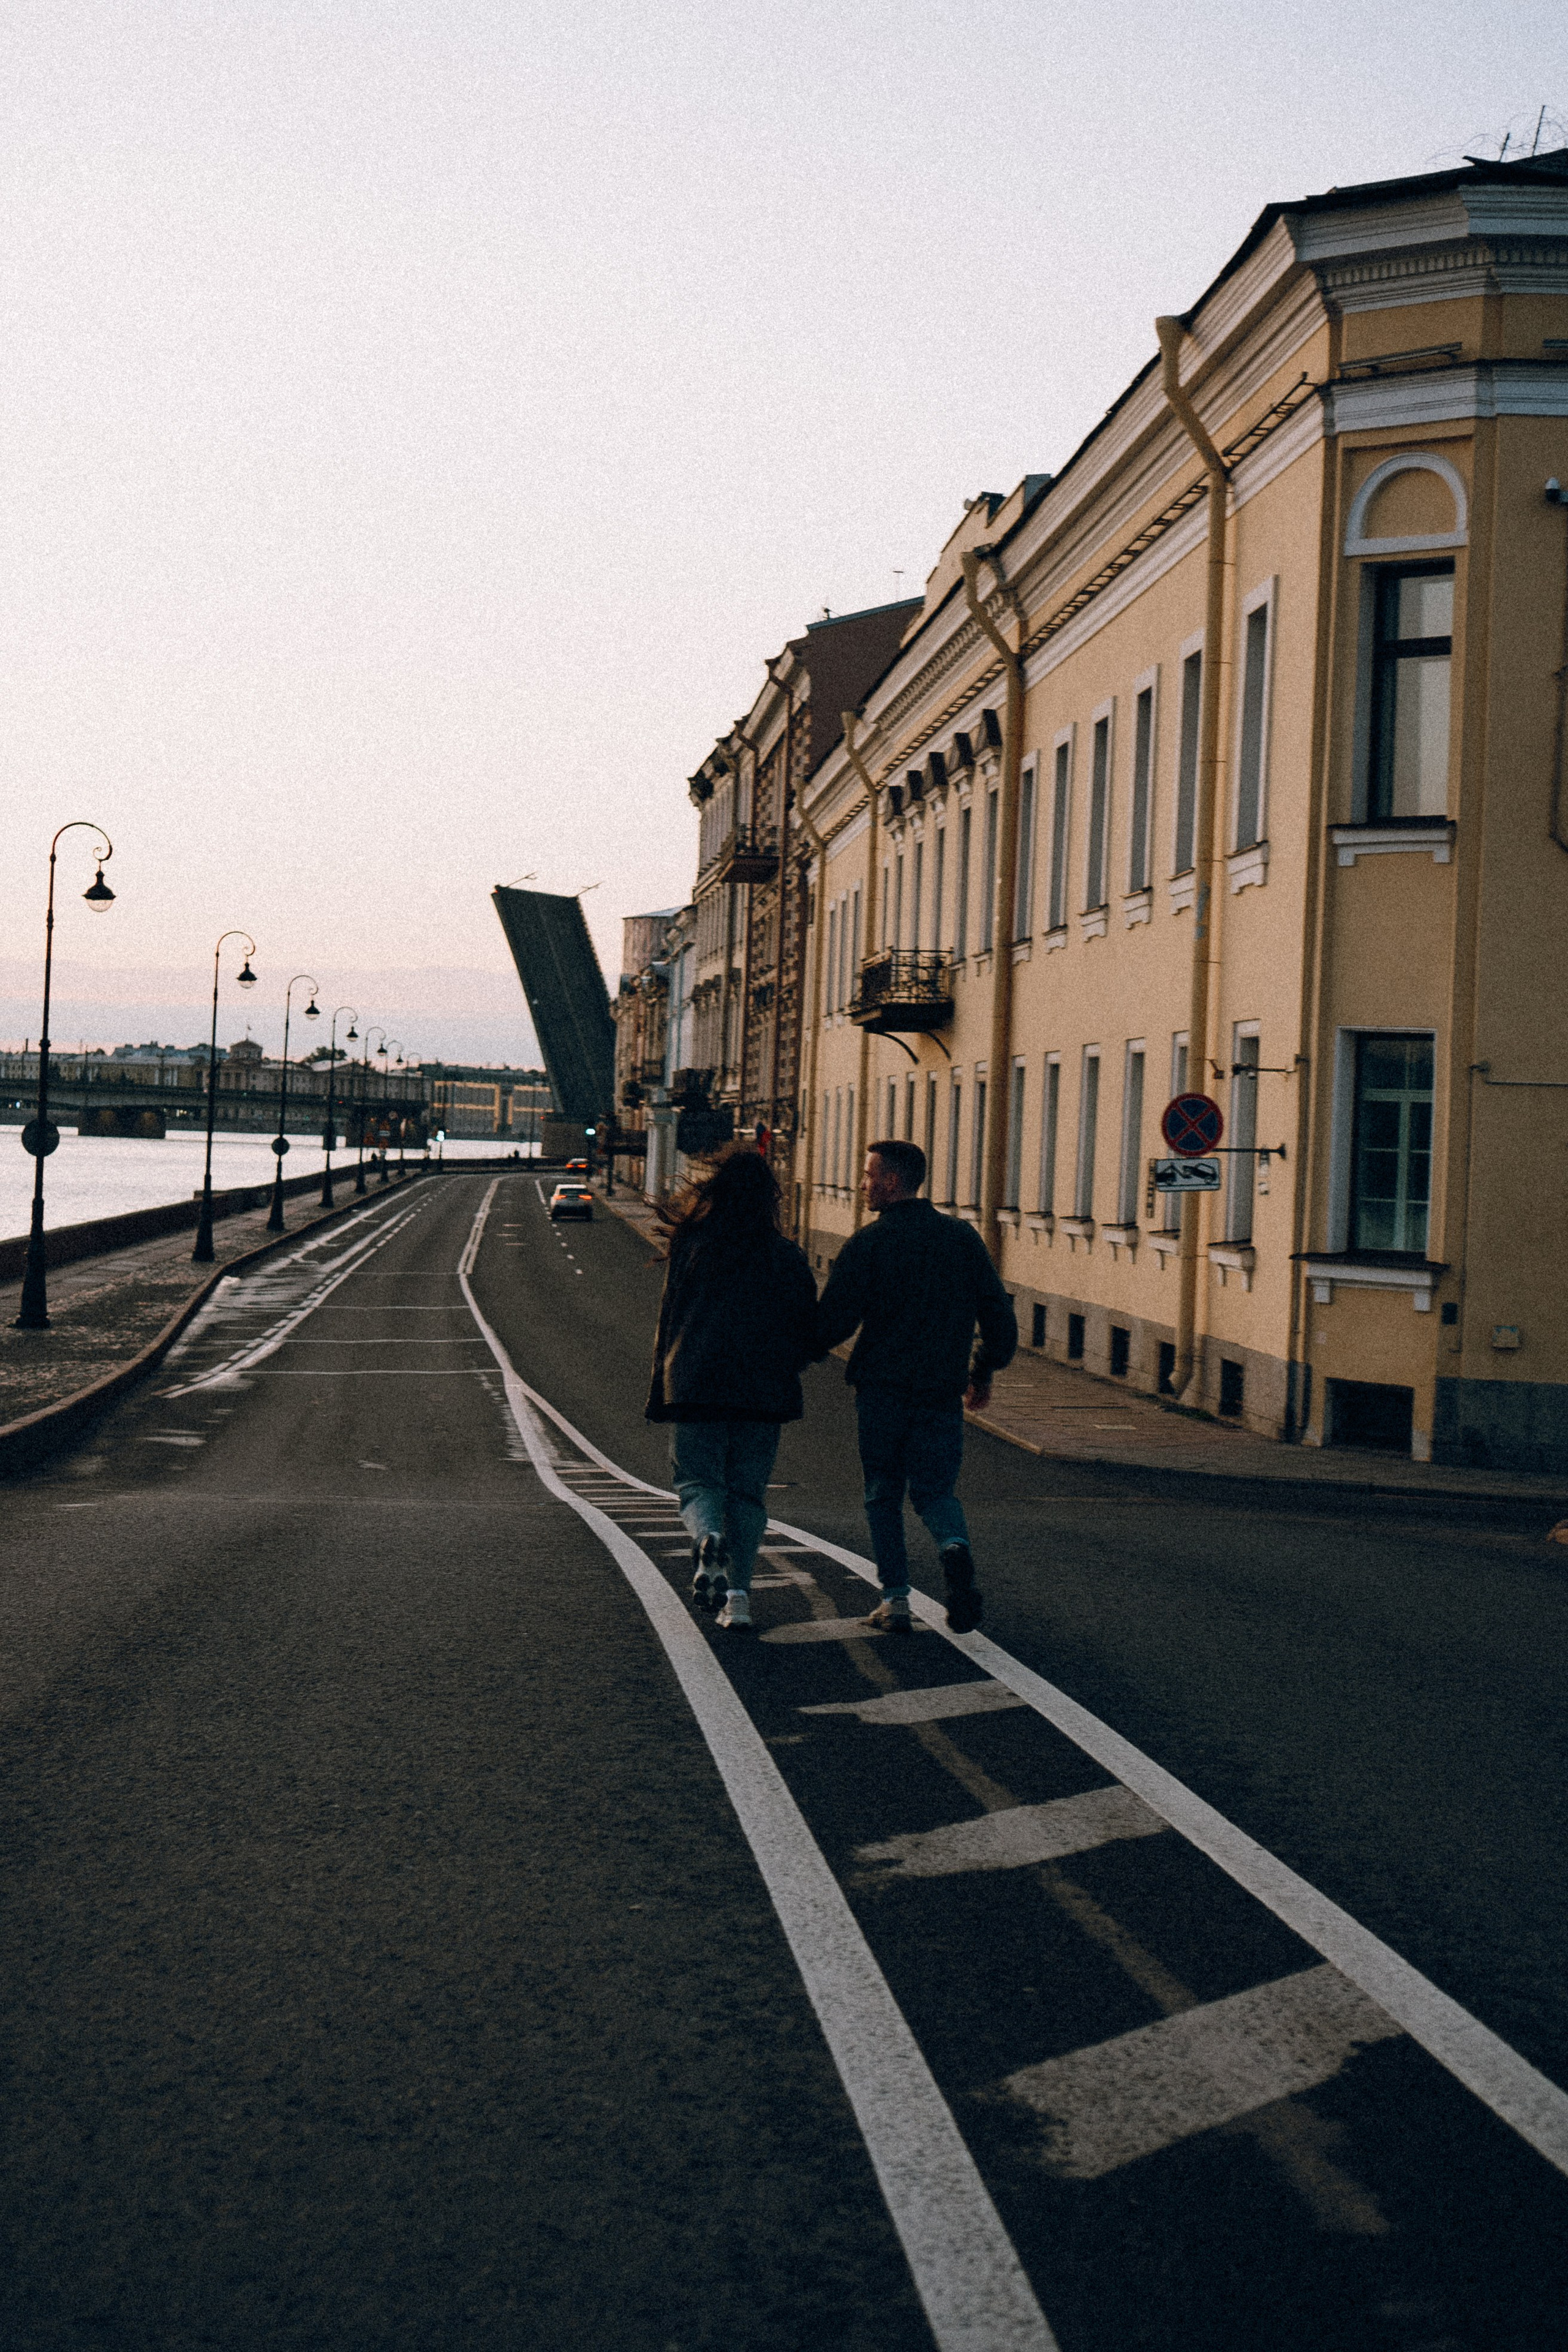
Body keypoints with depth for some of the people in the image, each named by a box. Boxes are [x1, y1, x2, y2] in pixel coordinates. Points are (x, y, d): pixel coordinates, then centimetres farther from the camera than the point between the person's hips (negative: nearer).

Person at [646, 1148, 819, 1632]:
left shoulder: (691, 1247, -1)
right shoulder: (789, 1258, 2)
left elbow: (669, 1323, 2)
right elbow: (809, 1336, 4)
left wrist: (660, 1391, 9)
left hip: (695, 1387, -1)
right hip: (763, 1392, 1)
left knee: (698, 1482, 8)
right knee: (747, 1494, 11)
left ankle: (707, 1538, -24)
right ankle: (738, 1594, 4)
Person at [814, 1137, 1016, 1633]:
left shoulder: (867, 1244, -7)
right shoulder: (963, 1238, 6)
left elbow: (833, 1322, -12)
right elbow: (1000, 1317, 7)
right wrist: (984, 1373, 20)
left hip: (881, 1388, -2)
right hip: (943, 1391, 3)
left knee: (883, 1496, 11)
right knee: (935, 1490, 10)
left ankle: (895, 1600, 8)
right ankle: (955, 1548, -22)